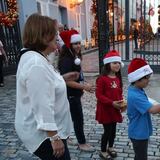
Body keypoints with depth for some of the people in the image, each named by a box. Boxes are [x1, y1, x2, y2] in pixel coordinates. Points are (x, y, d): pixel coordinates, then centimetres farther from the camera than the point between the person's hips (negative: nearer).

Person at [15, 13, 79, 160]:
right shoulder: (36, 64, -28)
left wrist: (62, 78, 13)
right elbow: (43, 107, -30)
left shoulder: (33, 57, 6)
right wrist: (54, 137, -25)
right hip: (43, 133, -10)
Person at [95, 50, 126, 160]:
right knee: (107, 130, 3)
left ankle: (110, 147, 40)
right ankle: (103, 151, 24)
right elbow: (99, 95, -19)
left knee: (113, 129, 17)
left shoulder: (118, 78, 6)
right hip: (105, 109, -7)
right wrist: (112, 103, -25)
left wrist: (121, 103, -4)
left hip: (115, 109, 7)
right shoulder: (102, 79, -17)